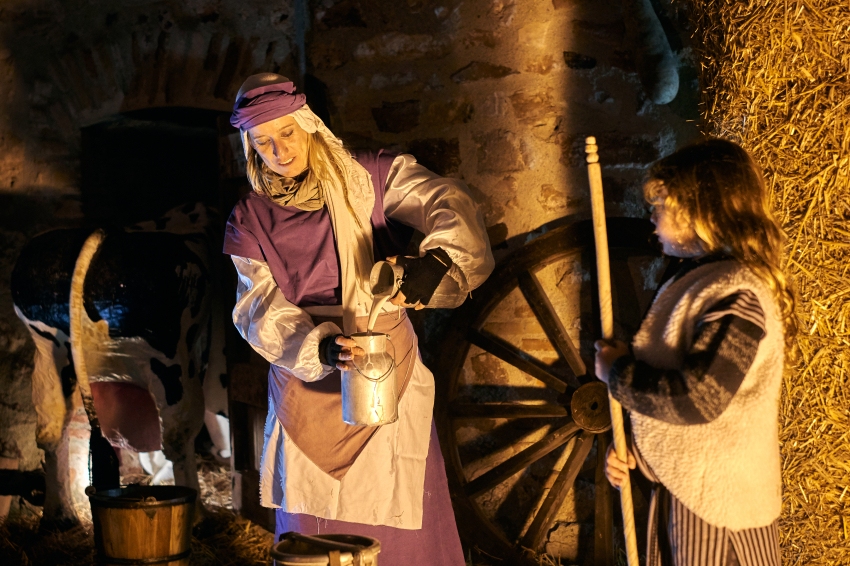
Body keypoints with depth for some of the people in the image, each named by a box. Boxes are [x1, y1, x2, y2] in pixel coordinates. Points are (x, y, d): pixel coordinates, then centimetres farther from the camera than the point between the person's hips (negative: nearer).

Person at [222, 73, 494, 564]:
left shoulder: (370, 179, -1)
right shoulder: (251, 220, 4)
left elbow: (449, 204, -14)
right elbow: (260, 310, -6)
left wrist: (437, 259, -35)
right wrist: (321, 347, -24)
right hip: (306, 385, 2)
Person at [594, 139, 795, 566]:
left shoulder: (737, 295, -22)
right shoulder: (696, 279, 7)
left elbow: (696, 400, -30)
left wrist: (617, 371, -16)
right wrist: (632, 444, 6)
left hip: (717, 497, -8)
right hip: (678, 481, 8)